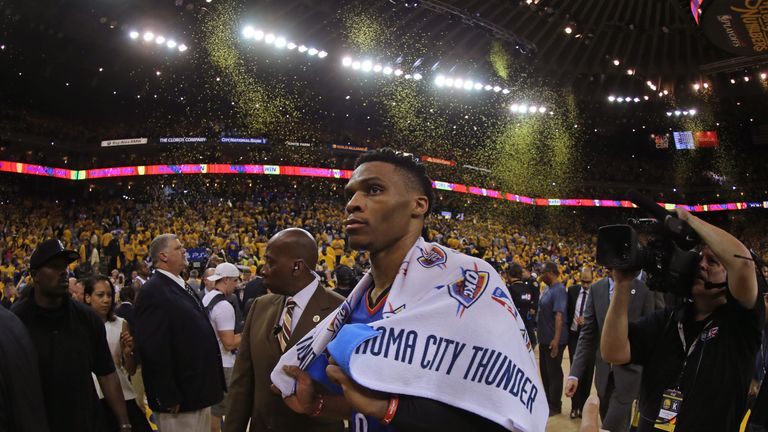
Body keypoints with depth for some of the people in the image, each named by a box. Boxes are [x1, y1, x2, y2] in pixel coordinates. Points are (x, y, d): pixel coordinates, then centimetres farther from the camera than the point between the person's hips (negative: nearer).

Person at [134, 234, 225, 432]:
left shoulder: (183, 287, 13)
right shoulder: (152, 292, -16)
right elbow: (152, 350, -22)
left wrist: (213, 385, 16)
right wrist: (168, 398, -22)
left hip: (200, 393, 9)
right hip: (180, 400, -9)